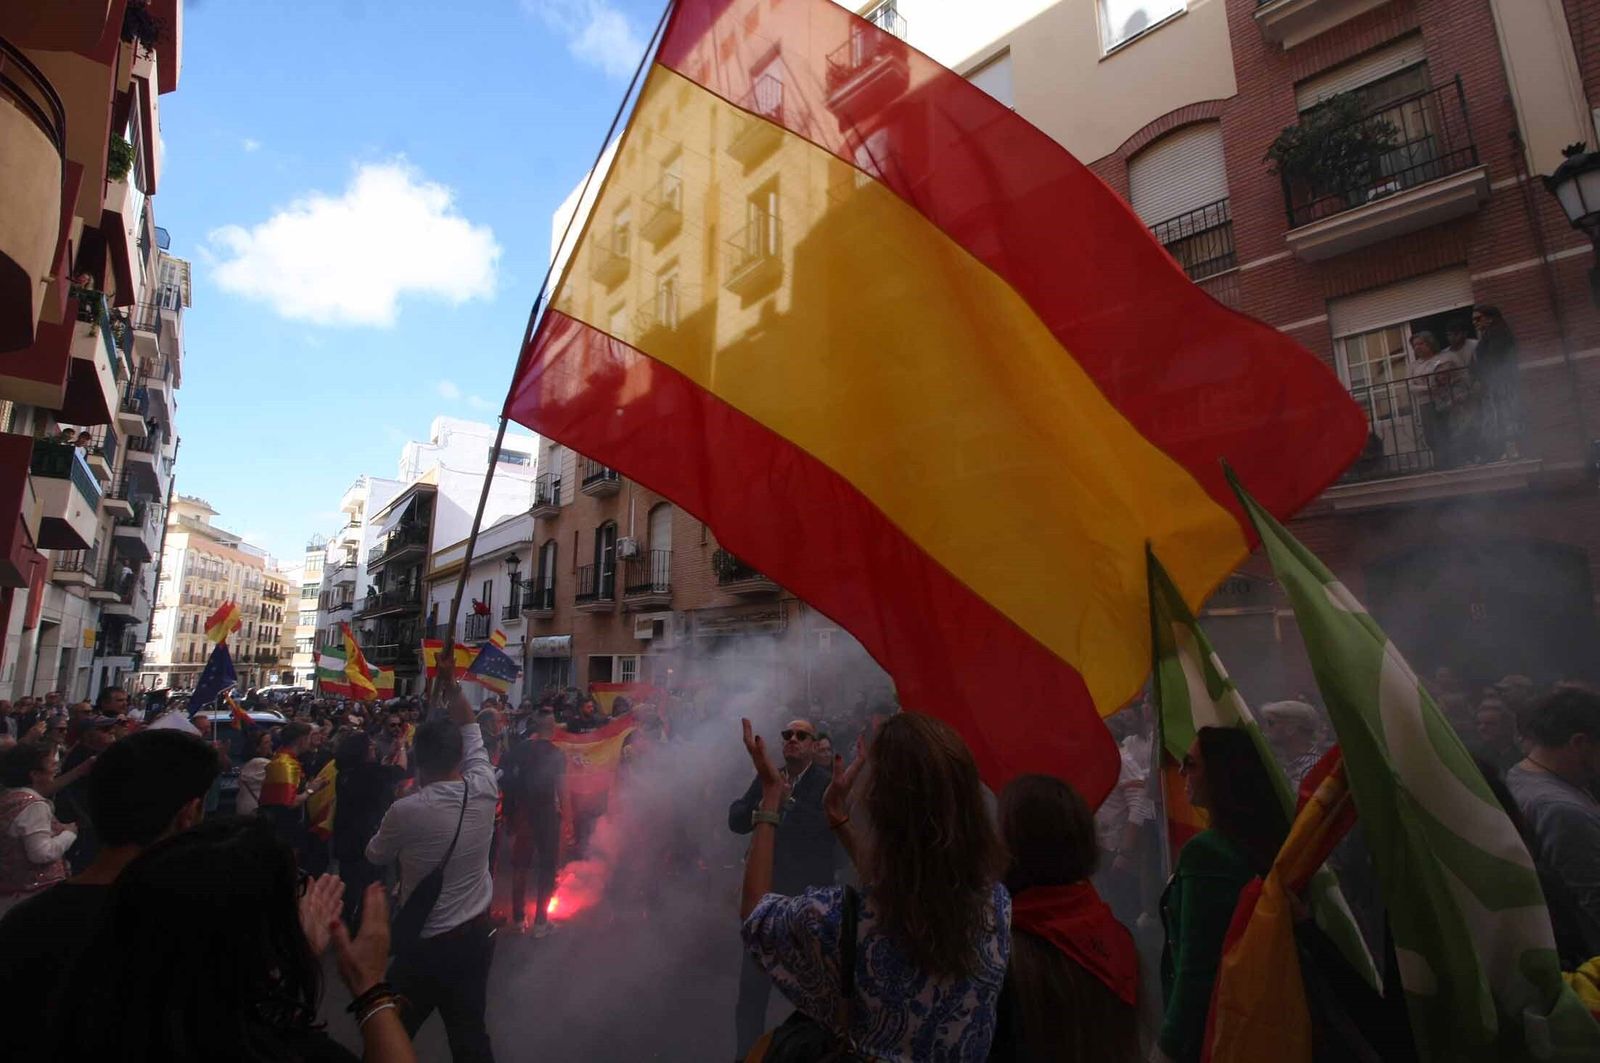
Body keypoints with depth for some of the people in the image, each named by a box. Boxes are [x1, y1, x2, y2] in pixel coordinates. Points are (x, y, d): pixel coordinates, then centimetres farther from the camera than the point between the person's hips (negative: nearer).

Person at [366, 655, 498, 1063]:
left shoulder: (406, 811, -20)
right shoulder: (484, 790, -11)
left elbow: (376, 856, 2)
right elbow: (471, 733, 6)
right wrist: (452, 687, 7)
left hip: (425, 945, -4)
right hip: (477, 935, 4)